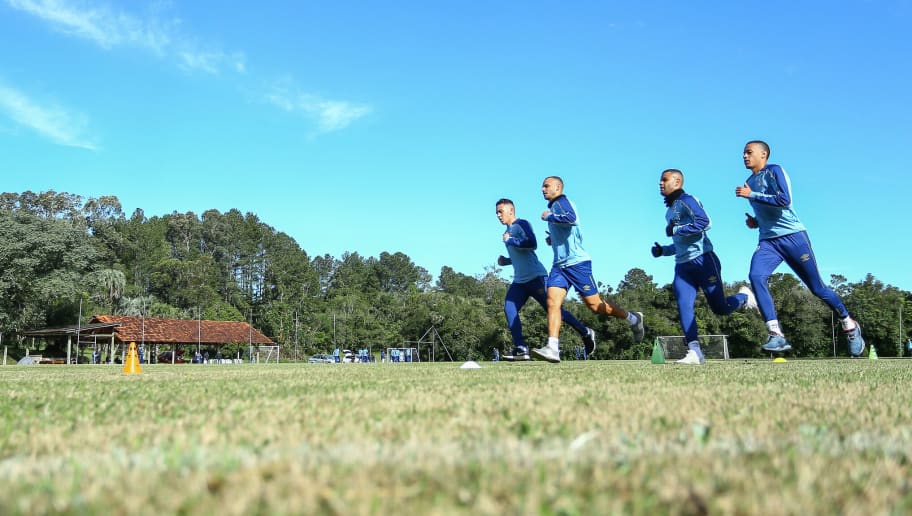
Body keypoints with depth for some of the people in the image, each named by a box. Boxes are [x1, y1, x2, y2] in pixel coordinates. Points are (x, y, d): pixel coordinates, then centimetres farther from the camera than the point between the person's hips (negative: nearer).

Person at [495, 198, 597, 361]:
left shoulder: (521, 224, -8)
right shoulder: (508, 232, 20)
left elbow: (532, 244, -24)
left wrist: (510, 240, -15)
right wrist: (505, 261, 12)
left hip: (535, 277, -9)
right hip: (519, 281, 9)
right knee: (509, 309, -10)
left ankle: (586, 333, 14)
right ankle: (521, 349, -14)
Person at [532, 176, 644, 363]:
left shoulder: (561, 201, -8)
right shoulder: (553, 207, 20)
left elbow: (571, 218, -31)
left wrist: (548, 216, -18)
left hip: (577, 263, -9)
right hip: (559, 265, 9)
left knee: (595, 305, 0)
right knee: (552, 302, -10)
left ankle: (633, 319, 21)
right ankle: (552, 348, -18)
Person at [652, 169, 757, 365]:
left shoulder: (686, 200, -6)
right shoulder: (669, 212, 22)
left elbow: (704, 222, -22)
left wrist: (675, 229, -18)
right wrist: (663, 250, 13)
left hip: (703, 260, -8)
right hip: (682, 266, 8)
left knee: (720, 308, -1)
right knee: (684, 307, -11)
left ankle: (744, 296, 30)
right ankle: (695, 352, -15)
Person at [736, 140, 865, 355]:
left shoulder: (774, 171, -5)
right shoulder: (749, 183, 17)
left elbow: (784, 200, -20)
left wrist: (751, 195, -20)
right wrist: (754, 222, 9)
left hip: (792, 235, -6)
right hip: (768, 241, 6)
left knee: (817, 288, 3)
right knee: (756, 276, -23)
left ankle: (849, 326, 28)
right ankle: (777, 335, -26)